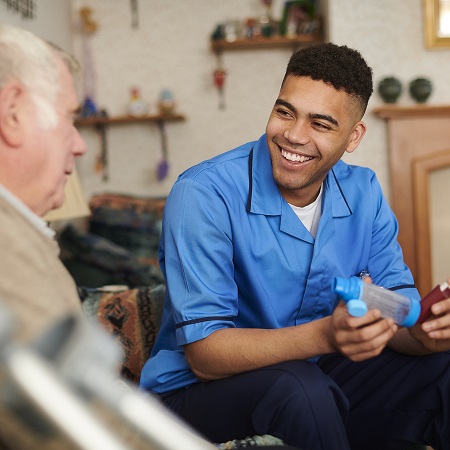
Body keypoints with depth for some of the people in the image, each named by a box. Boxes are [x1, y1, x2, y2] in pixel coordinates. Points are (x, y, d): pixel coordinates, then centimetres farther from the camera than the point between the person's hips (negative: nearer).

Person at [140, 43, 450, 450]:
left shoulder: (364, 193, -1)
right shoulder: (202, 196, -20)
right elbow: (205, 354, -25)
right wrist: (326, 336, -40)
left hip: (317, 375, 5)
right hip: (197, 392, -5)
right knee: (297, 385, -35)